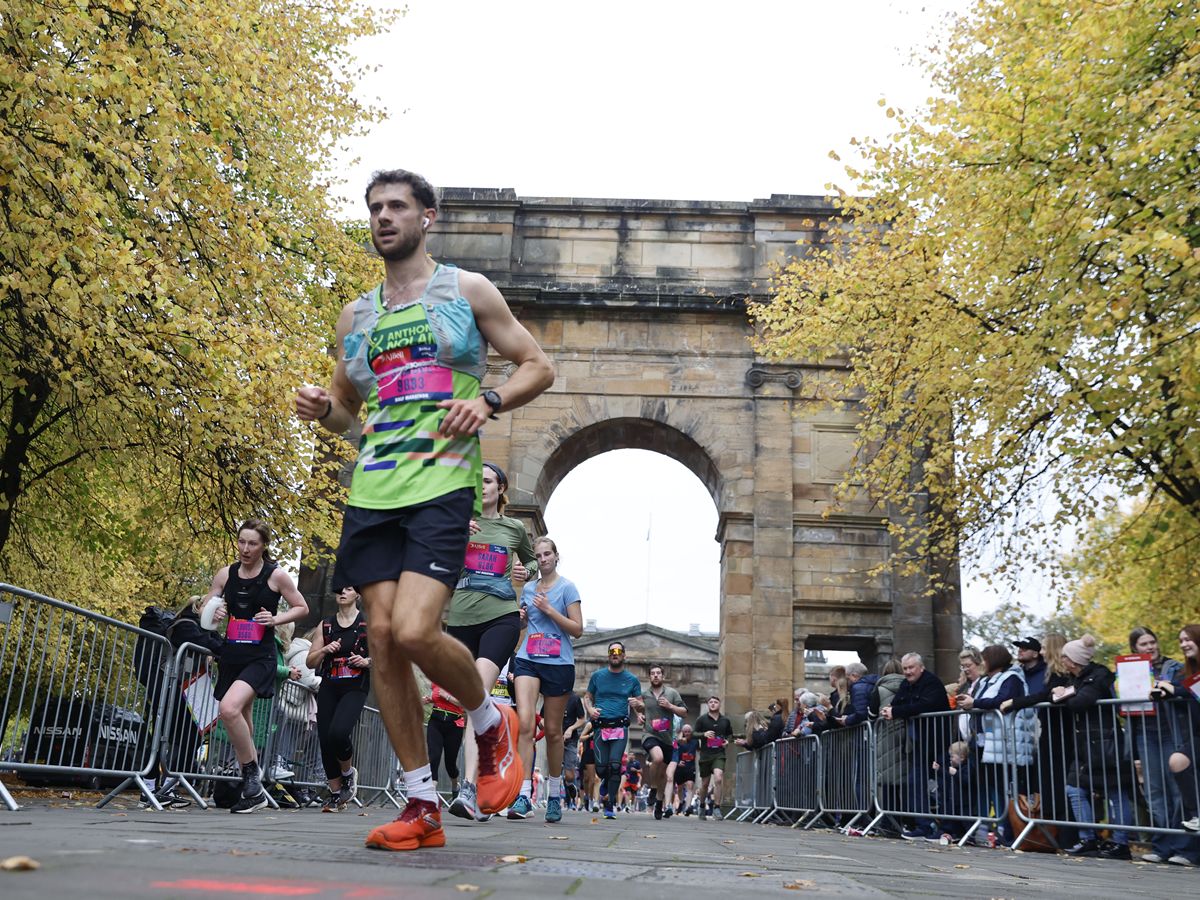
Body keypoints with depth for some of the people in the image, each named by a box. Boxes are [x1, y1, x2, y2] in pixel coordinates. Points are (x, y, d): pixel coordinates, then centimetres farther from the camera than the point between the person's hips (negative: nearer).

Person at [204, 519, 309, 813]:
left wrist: (275, 619, -11)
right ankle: (253, 791, 25)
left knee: (229, 708, -28)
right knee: (241, 724, 12)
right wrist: (214, 613, -8)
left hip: (260, 657, -5)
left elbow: (302, 608, 4)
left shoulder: (277, 576, -4)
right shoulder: (225, 574, 6)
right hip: (231, 655, 5)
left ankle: (252, 770, -9)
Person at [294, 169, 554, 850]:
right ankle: (423, 807, 10)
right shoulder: (356, 316, 20)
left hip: (441, 486, -5)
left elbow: (538, 366, 8)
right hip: (371, 491, 5)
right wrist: (323, 409, 4)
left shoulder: (467, 290, 8)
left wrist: (487, 401, -11)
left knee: (414, 631, -21)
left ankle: (492, 724, 11)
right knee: (382, 637, -1)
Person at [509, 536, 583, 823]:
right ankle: (524, 794, -19)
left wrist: (549, 609, -12)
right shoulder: (528, 589, 14)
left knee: (553, 730, 6)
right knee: (524, 723, -16)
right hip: (528, 660, 3)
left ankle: (554, 795, 21)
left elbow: (577, 629, -4)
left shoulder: (567, 588, 1)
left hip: (558, 663, -3)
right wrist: (520, 618, 5)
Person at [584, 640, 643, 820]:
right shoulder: (598, 675, 9)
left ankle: (609, 807, -9)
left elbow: (640, 708, 13)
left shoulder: (632, 679, 9)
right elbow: (587, 697, 16)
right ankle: (606, 782, 33)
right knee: (601, 768, -3)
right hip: (600, 728, 1)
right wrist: (590, 710, -6)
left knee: (615, 765, -15)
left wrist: (637, 704, -11)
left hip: (620, 728, -1)